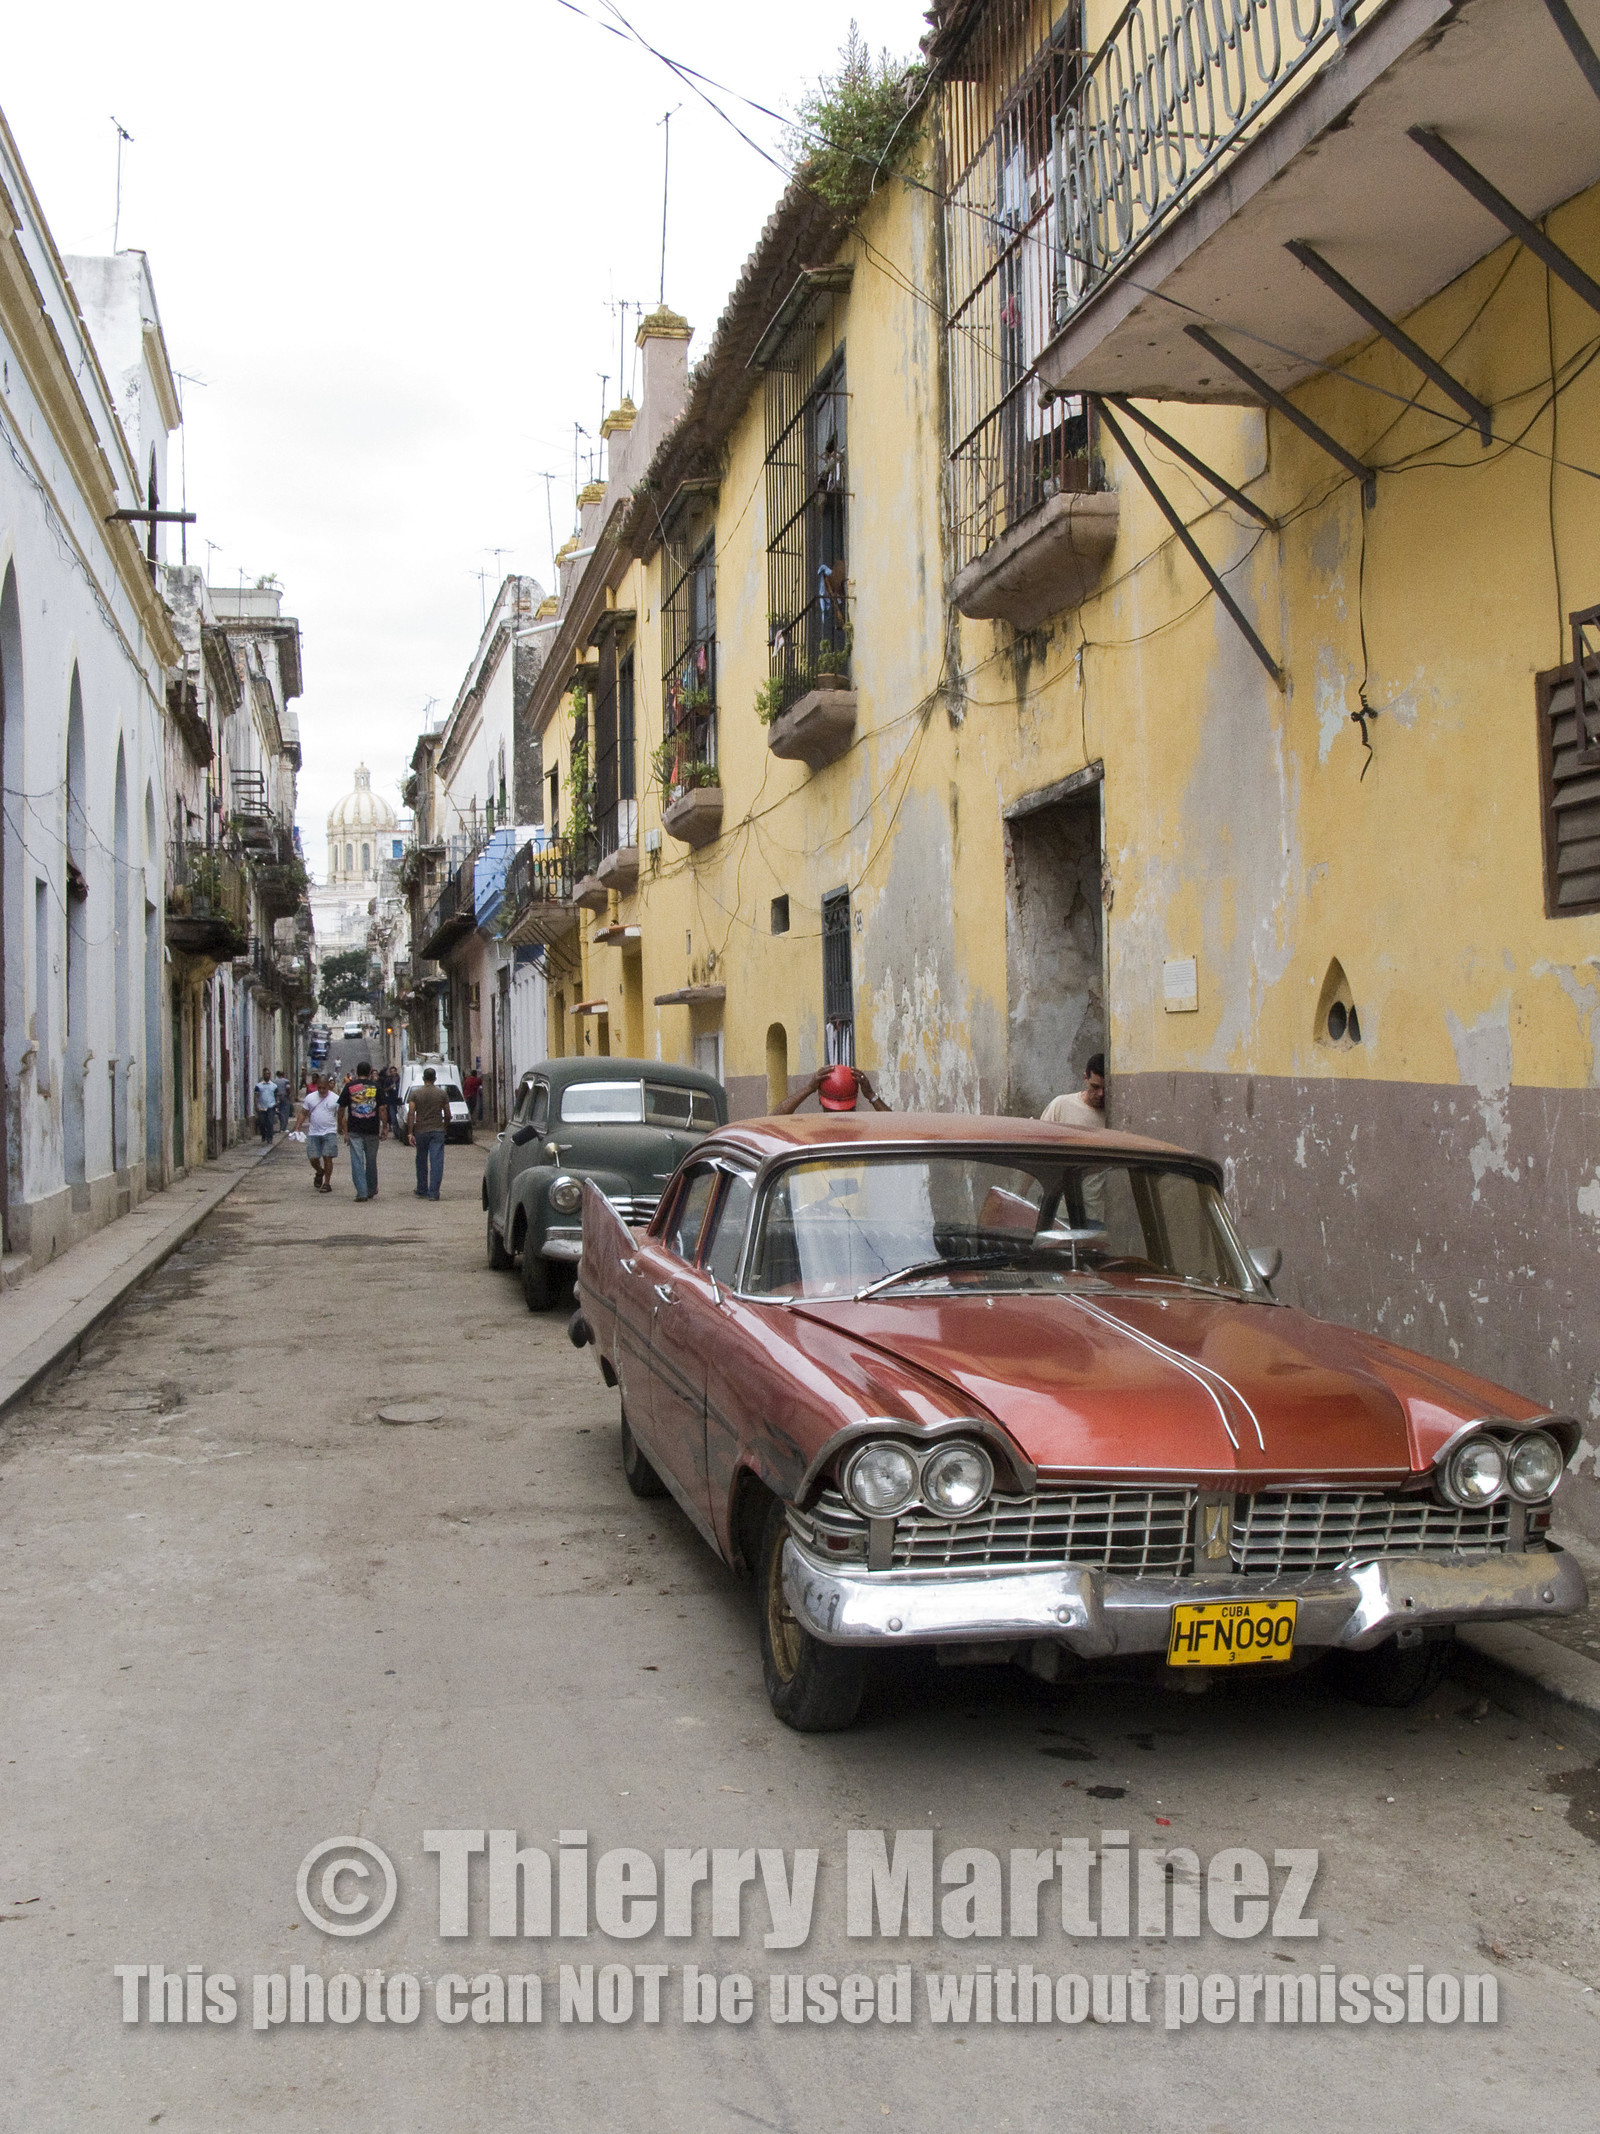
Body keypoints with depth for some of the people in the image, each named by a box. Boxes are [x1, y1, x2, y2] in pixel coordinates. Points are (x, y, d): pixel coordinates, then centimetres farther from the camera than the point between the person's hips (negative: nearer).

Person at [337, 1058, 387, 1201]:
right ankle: (372, 1191, 23)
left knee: (357, 1161, 0)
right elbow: (381, 1109, -2)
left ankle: (362, 1192, -7)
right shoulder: (376, 1087, 1)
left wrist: (340, 1126, 16)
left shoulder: (349, 1086, 2)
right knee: (371, 1161, 13)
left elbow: (341, 1109, 5)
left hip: (354, 1131, -1)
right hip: (372, 1130, 1)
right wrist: (385, 1126, 4)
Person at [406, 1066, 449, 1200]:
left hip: (420, 1131, 1)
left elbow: (411, 1114, -6)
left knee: (421, 1163, 14)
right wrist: (444, 1126, 20)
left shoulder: (415, 1093, 0)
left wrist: (410, 1133, -5)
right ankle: (433, 1193, -9)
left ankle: (421, 1191, 21)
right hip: (437, 1131, -1)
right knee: (436, 1162, -3)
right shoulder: (442, 1094, 1)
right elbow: (447, 1115, 3)